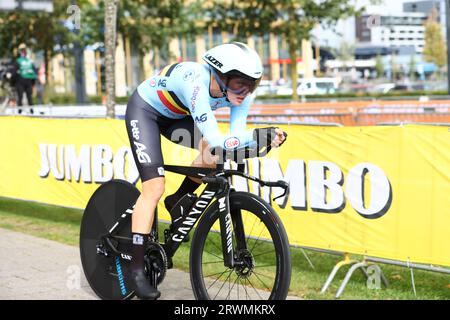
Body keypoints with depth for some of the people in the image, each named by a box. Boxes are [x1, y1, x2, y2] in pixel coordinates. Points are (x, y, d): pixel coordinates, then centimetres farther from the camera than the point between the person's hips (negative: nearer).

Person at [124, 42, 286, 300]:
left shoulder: (239, 92, -20)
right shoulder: (195, 83, -40)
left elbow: (235, 138, -24)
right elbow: (217, 141, -44)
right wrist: (257, 134, -49)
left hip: (175, 114, 7)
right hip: (144, 110, -7)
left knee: (215, 152, -16)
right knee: (154, 188, -16)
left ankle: (178, 201, 7)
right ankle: (137, 269, -8)